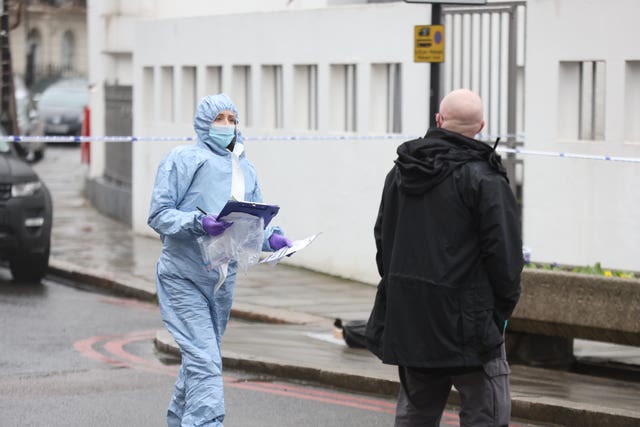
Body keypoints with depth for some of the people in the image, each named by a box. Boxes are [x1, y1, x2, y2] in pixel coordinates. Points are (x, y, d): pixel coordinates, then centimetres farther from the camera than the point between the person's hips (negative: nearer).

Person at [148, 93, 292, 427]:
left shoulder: (244, 168, 11)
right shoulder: (183, 159, -9)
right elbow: (159, 215, -12)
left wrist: (271, 238, -6)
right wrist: (198, 223, -27)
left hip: (222, 282, 7)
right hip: (183, 278, -7)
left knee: (201, 358, 20)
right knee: (205, 362, -16)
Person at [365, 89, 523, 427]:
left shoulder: (400, 172, 10)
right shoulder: (483, 178, -12)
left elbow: (382, 237, 18)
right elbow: (503, 250, -13)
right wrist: (504, 305, 0)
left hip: (407, 319, 7)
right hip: (465, 320, -7)